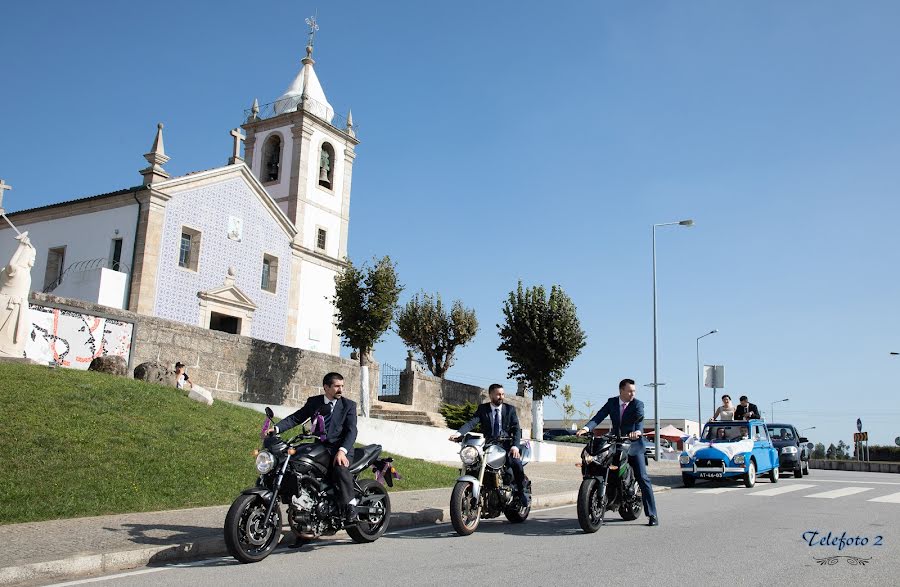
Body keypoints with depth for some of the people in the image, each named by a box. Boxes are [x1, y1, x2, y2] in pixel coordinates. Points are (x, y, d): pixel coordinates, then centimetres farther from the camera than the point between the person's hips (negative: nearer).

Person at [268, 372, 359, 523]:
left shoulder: (349, 405, 3)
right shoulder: (313, 402, 12)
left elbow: (351, 431, -7)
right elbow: (296, 417, 6)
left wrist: (342, 451, -24)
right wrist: (276, 428, -11)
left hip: (340, 448, -3)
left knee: (340, 468, -34)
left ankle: (351, 508, -25)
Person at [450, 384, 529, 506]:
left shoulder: (510, 409, 6)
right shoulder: (482, 409, 6)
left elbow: (516, 428, -2)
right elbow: (472, 422, -9)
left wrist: (515, 446, -20)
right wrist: (459, 433, -29)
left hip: (506, 444, -1)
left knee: (516, 463, -26)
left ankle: (522, 492, -6)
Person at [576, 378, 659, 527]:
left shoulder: (637, 404, -6)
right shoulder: (611, 402, 3)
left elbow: (640, 418, -26)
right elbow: (598, 417, -9)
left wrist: (638, 431, -48)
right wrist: (586, 428, -28)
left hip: (633, 444, -3)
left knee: (643, 478, -9)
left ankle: (652, 515, -5)